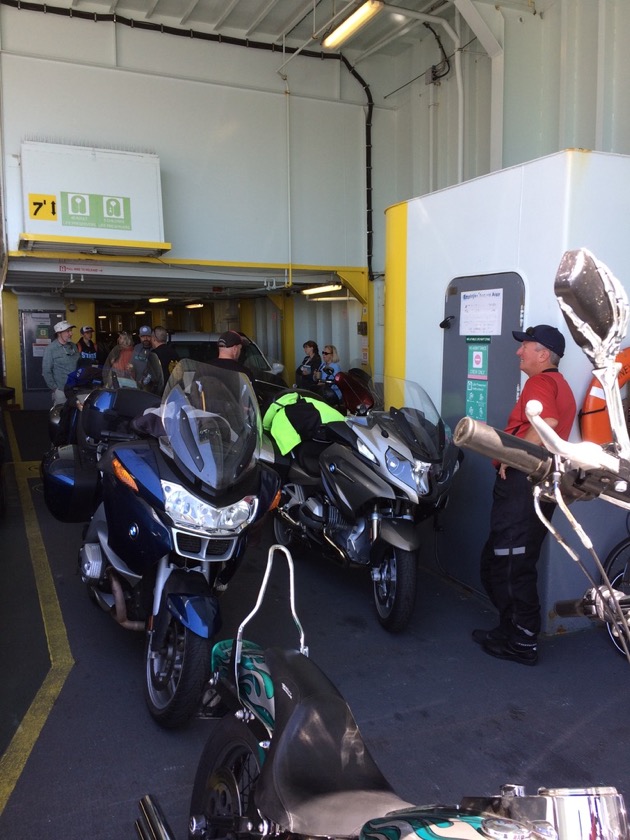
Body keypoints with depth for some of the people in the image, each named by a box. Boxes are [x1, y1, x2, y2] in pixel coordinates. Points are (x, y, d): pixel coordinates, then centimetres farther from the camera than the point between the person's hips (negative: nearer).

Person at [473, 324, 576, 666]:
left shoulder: (539, 382, -11)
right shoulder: (560, 385, 21)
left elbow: (547, 421, -30)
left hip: (523, 481, -11)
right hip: (541, 481, 11)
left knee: (510, 566, -2)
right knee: (514, 563, 18)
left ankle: (522, 642, 8)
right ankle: (513, 630, 28)